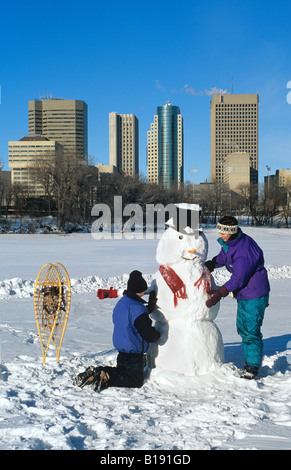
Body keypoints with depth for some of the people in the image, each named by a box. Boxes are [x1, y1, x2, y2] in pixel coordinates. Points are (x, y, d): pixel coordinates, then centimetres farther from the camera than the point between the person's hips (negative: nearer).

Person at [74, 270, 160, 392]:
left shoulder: (121, 303, 6)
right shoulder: (137, 308, -23)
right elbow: (148, 334, -19)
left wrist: (149, 308, 20)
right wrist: (157, 335, 3)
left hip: (121, 350, 9)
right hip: (134, 353, -9)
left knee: (121, 372, 26)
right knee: (137, 381, 3)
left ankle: (95, 373, 3)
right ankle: (105, 379, -18)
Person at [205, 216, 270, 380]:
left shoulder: (244, 250, -29)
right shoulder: (229, 242, 1)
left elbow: (237, 279, -27)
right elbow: (221, 258, 19)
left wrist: (218, 295, -25)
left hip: (254, 295, -10)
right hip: (243, 293, 10)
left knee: (251, 331, -6)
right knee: (243, 328, 18)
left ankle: (252, 368, 4)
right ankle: (249, 361, 32)